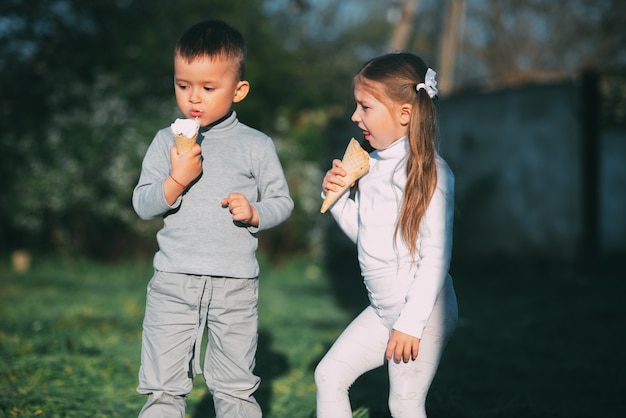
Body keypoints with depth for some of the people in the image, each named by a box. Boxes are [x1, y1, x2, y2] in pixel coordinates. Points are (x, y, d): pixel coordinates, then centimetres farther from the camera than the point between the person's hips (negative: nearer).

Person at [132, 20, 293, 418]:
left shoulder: (256, 146, 1)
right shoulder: (166, 142, 4)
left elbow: (282, 202, 7)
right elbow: (143, 205, 2)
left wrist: (254, 213, -13)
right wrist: (176, 179, -15)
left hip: (235, 285, -1)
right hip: (173, 282, 1)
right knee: (162, 385, 4)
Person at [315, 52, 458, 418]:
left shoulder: (430, 172, -18)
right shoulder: (373, 166, 7)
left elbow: (436, 256, -20)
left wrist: (411, 323, -20)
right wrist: (338, 196, -1)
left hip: (423, 312, -8)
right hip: (382, 310, 8)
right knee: (330, 374, 8)